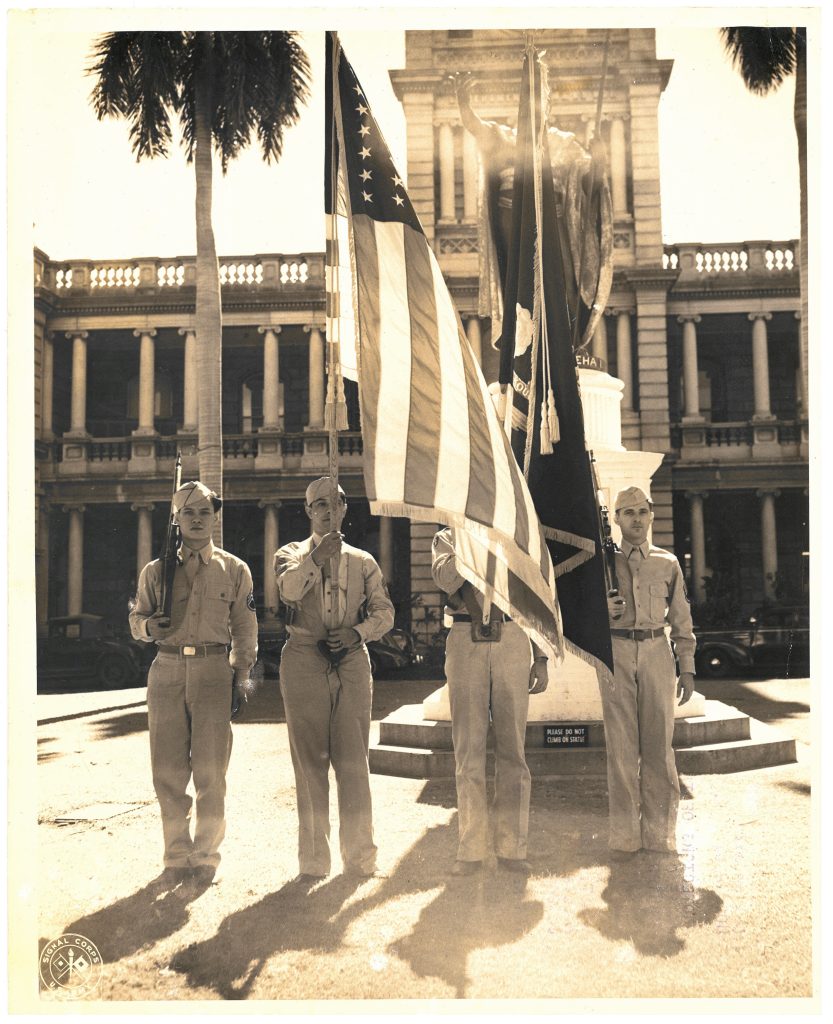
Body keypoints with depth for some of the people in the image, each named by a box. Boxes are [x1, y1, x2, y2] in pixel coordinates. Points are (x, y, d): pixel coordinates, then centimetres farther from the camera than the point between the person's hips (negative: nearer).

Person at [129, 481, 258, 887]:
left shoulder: (234, 569, 7)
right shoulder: (156, 570, 9)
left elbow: (244, 630, 9)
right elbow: (136, 617, 15)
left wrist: (240, 677, 2)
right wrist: (148, 626, -9)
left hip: (214, 671, -1)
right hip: (167, 670, 2)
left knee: (210, 769, 0)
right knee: (168, 770, 5)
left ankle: (206, 855, 15)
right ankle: (176, 855, 19)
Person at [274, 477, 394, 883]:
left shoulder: (363, 561, 16)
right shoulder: (291, 554, 10)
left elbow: (384, 612, 9)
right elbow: (289, 590, -11)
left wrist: (357, 632, -7)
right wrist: (316, 558, -19)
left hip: (352, 663, 1)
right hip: (304, 662, -1)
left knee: (354, 761, 0)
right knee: (310, 762, 1)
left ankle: (360, 857, 9)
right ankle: (313, 860, 9)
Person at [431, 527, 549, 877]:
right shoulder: (448, 538, 12)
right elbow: (445, 578, -10)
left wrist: (540, 660, 7)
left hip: (512, 641, 1)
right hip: (465, 641, -1)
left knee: (512, 748, 2)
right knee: (468, 748, 1)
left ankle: (511, 848, 10)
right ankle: (471, 850, 10)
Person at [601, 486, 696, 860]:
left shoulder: (667, 563, 13)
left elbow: (681, 618, 14)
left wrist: (687, 668, 8)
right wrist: (602, 609, -11)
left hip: (657, 652, 1)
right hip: (616, 652, -1)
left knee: (659, 743, 2)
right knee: (621, 744, 0)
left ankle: (660, 833, 11)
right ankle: (624, 836, 6)